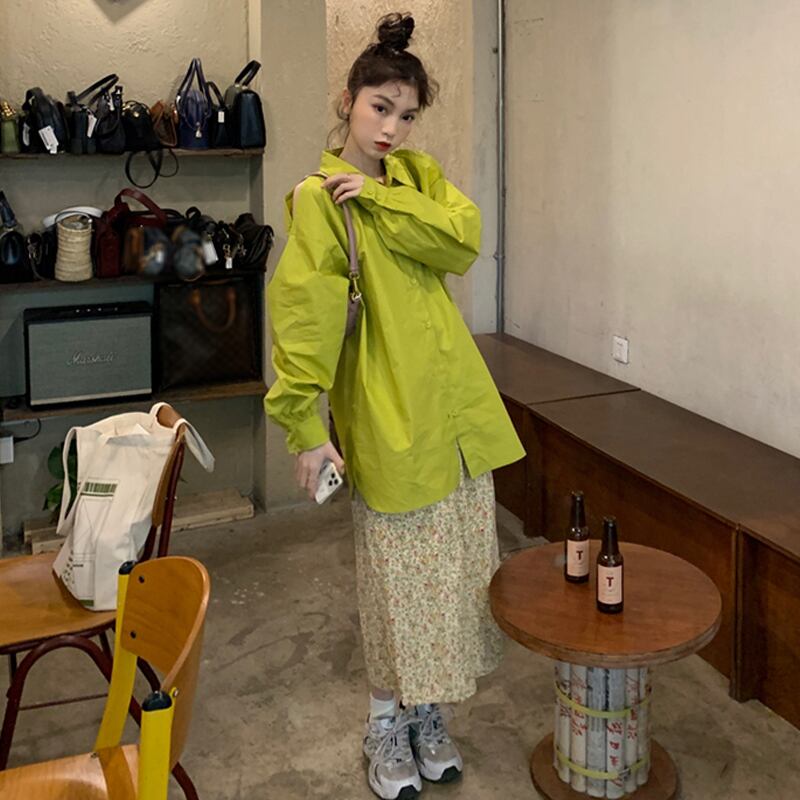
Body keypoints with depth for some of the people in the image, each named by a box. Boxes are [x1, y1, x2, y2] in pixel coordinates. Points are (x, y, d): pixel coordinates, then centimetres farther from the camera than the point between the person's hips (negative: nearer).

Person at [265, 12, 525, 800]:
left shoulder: (418, 175, 10)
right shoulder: (318, 197, -7)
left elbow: (463, 240, -8)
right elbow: (303, 312, -15)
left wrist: (380, 199, -16)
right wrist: (305, 425, -21)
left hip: (456, 409, 6)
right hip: (388, 416, -6)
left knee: (456, 570, 14)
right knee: (398, 579, 5)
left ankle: (427, 715, 33)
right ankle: (388, 728, 27)